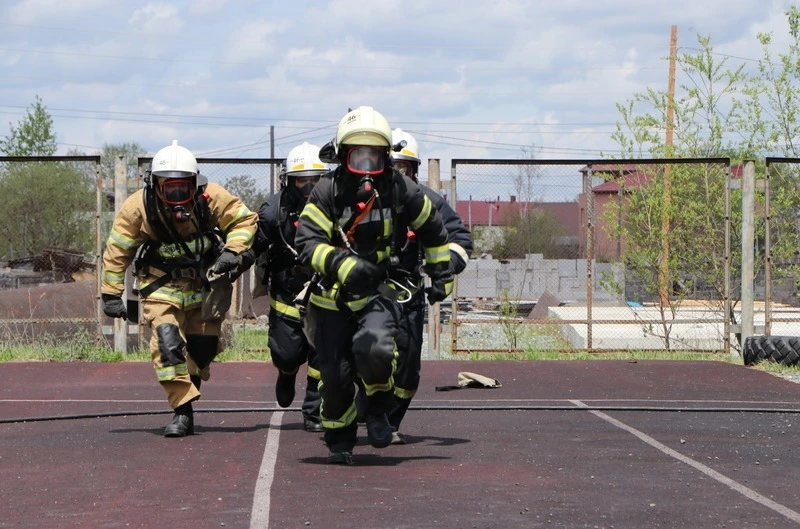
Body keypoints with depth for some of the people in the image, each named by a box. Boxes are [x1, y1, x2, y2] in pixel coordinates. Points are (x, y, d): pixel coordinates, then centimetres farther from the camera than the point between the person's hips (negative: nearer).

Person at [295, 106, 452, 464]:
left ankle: (379, 406, 1)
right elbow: (306, 240, -18)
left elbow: (432, 230, 16)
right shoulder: (328, 192, -8)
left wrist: (440, 275, 19)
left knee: (375, 348, -29)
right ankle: (339, 441, 22)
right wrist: (342, 264, -34)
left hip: (378, 290, 0)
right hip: (333, 296, 0)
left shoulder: (402, 190, -2)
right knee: (335, 373, -1)